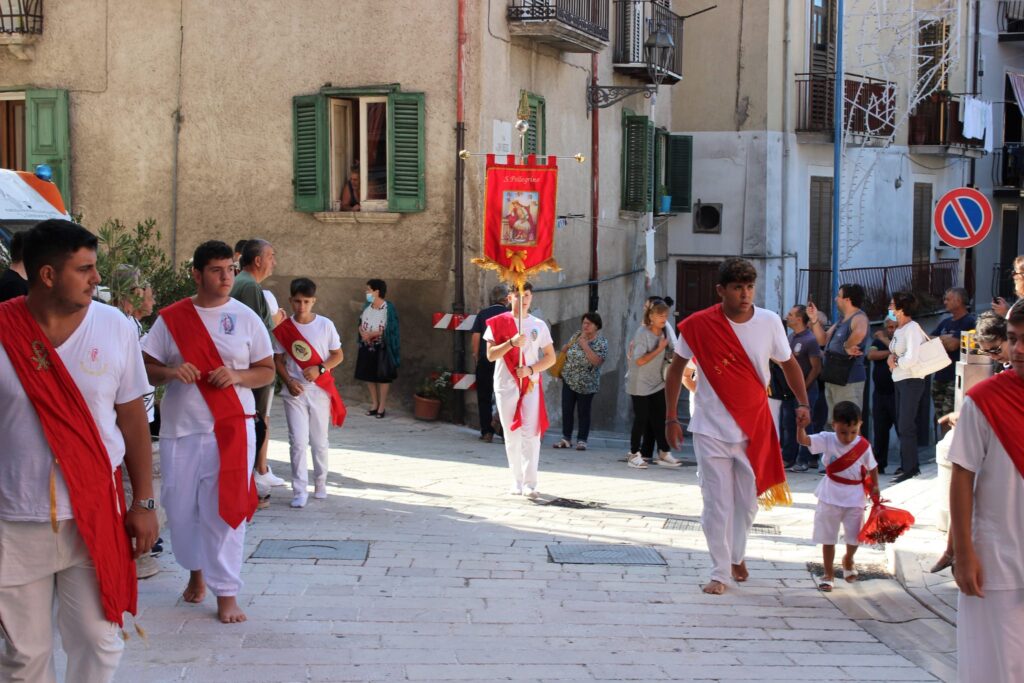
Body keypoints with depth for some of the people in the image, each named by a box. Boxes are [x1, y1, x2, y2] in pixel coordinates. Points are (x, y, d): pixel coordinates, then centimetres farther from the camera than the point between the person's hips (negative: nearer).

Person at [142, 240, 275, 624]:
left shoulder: (246, 318, 3)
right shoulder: (171, 318, 3)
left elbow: (267, 371, 6)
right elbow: (146, 369, 5)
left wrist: (237, 375, -14)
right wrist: (171, 372, -16)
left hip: (230, 429, -1)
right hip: (180, 430, 2)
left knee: (225, 509, -5)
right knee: (180, 506, 8)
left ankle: (226, 592, 2)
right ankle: (196, 570, 33)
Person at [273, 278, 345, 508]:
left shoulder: (325, 325, -3)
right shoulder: (283, 329, -1)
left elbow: (338, 355, 2)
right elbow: (278, 360, 5)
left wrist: (320, 368, -14)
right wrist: (288, 381, -11)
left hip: (320, 391, 0)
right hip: (295, 392, 0)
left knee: (319, 442, 10)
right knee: (298, 441, -6)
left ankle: (320, 484, 29)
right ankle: (299, 491, -2)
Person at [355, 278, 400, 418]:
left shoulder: (389, 308, -14)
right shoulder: (367, 306, 4)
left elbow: (389, 329, -15)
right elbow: (361, 323, 10)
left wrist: (372, 334, -20)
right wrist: (362, 332, -13)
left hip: (382, 348, -6)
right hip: (367, 347, 6)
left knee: (383, 377, 3)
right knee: (368, 376, 11)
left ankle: (382, 406, 12)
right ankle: (374, 403, 25)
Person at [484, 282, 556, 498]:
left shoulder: (538, 325, 6)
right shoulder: (498, 323, 2)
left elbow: (550, 357, 7)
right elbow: (490, 355, -5)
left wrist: (531, 369, -10)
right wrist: (511, 342, -21)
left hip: (531, 385, 0)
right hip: (506, 385, 0)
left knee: (531, 434, -10)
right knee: (512, 435, 5)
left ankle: (530, 484, -10)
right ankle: (517, 482, 13)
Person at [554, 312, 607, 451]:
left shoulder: (601, 342, -8)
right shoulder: (577, 336, 7)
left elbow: (597, 361, -23)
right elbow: (565, 351, 22)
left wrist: (584, 344, -22)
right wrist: (566, 347, -2)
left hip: (586, 383, -5)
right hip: (569, 379, 5)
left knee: (583, 412, 2)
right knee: (566, 409, 4)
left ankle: (582, 440, 9)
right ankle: (566, 438, 13)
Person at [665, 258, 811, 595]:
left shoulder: (769, 323, -5)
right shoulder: (699, 325, -11)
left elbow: (788, 363, 9)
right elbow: (676, 368, 0)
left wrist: (803, 403, -3)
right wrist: (671, 418, -1)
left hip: (755, 428, 2)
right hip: (712, 430, -2)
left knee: (748, 501, 13)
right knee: (717, 503, -1)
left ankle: (736, 555, 37)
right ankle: (719, 572, 11)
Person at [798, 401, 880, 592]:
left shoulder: (864, 446, -8)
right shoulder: (827, 440, -13)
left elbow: (872, 467, 7)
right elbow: (803, 440, -25)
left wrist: (874, 486, -2)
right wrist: (801, 424, -42)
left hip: (854, 499, 1)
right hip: (830, 498, -1)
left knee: (854, 538, 13)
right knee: (828, 538, 6)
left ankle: (848, 561, 44)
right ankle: (829, 574, 18)